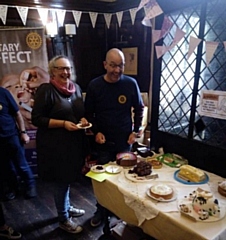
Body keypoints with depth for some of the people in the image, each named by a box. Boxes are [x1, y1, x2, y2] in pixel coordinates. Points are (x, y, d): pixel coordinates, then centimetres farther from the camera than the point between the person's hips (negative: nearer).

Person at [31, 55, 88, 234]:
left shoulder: (76, 88, 7)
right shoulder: (46, 90, -14)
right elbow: (36, 119, -15)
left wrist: (83, 119, -4)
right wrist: (63, 123, -22)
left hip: (74, 142, 7)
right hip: (55, 145, -6)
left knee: (68, 177, 22)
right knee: (61, 180, 7)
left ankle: (67, 207, 44)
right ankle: (64, 219, 27)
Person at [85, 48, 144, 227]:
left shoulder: (131, 83, -8)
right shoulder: (94, 85, -8)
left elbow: (139, 109, 4)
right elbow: (89, 113, 1)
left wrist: (136, 131, -3)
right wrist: (96, 132, -10)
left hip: (125, 140, 1)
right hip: (104, 142, 0)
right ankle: (100, 210, 34)